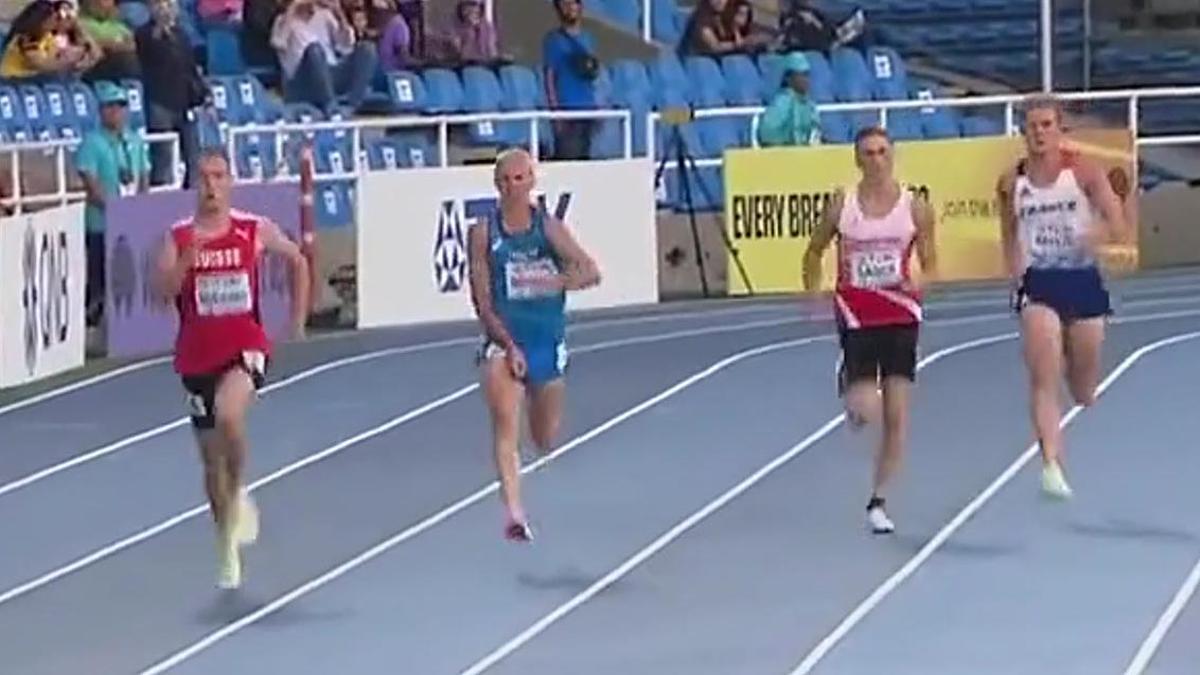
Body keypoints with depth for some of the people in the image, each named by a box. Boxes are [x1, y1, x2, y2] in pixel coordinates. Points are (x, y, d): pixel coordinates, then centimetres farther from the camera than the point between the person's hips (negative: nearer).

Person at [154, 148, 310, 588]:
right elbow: (163, 292, -14)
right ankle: (228, 550, 26)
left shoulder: (256, 231, -2)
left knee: (229, 413, -34)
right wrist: (186, 259, -30)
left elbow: (297, 261, 16)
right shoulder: (178, 237, -2)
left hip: (246, 346, -2)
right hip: (198, 354, 2)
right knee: (211, 457, 9)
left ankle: (238, 495, -8)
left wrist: (298, 318, 13)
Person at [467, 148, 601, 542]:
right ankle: (513, 512, -31)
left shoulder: (549, 228, -3)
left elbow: (591, 273, -13)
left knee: (545, 441, 13)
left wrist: (551, 282, -30)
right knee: (505, 422, -25)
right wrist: (508, 345, -16)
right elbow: (482, 301, -6)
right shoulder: (483, 234, -4)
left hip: (547, 341, 2)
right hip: (503, 340, -2)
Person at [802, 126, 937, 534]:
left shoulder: (915, 208, -1)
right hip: (857, 315, -1)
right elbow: (814, 252, 11)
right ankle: (851, 390, 27)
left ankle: (878, 501, 12)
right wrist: (812, 292, -5)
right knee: (866, 411, -13)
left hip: (901, 315, 1)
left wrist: (919, 281, -18)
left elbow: (930, 265, 4)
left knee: (897, 415, -1)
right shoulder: (841, 206, -2)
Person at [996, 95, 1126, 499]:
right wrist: (1016, 276, 5)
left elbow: (1117, 223, -11)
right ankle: (1052, 466, -23)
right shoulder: (1012, 183, 1)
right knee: (1044, 378, -18)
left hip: (1082, 280, 0)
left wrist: (1096, 235, -31)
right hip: (1038, 284, 0)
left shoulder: (1082, 171, -5)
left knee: (1084, 391, 14)